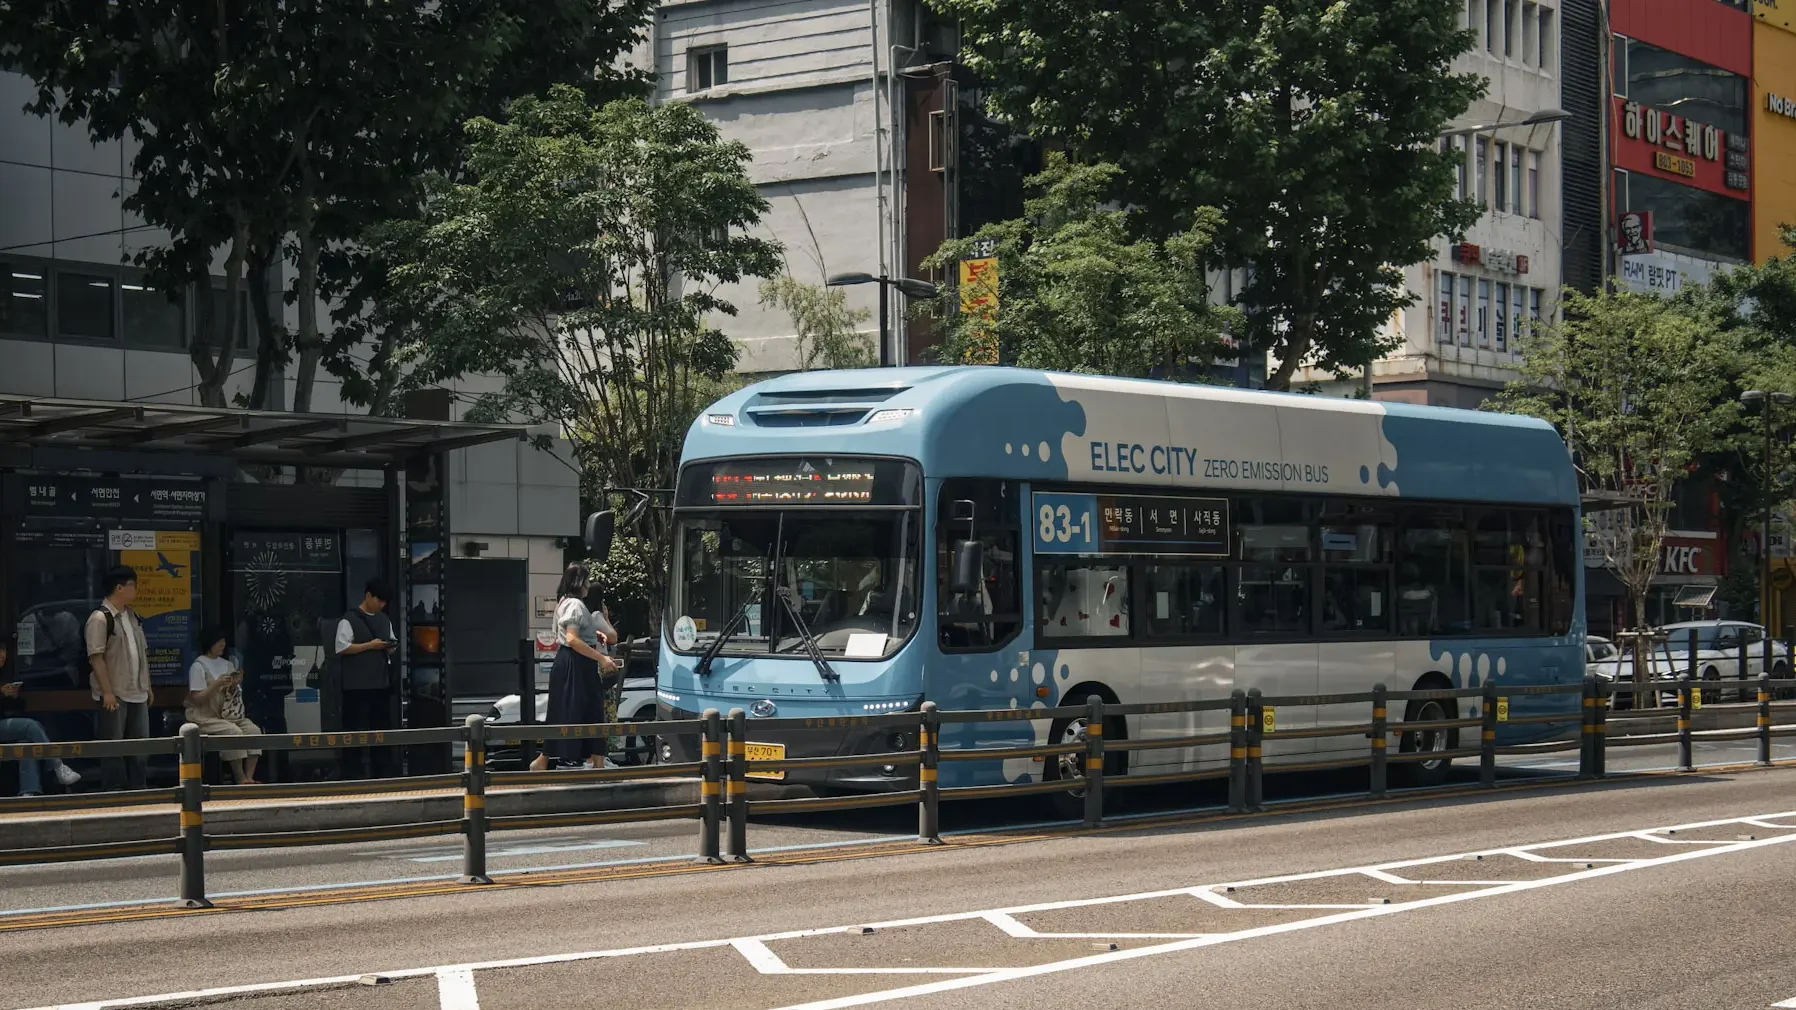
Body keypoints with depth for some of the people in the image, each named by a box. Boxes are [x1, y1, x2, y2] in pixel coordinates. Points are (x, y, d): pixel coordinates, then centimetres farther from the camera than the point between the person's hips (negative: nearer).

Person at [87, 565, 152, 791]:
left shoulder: (132, 616, 14)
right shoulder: (100, 618, -12)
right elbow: (96, 658, -15)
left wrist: (148, 686, 16)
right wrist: (107, 692, -19)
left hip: (137, 694, 8)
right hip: (115, 695, -8)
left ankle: (136, 788, 17)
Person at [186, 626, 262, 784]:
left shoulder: (227, 664, 15)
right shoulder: (199, 666, -5)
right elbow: (196, 699, -12)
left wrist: (235, 685, -6)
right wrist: (217, 684, -21)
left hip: (228, 715, 6)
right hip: (205, 717, -6)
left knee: (254, 730, -19)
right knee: (234, 732, -30)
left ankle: (249, 777, -25)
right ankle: (241, 779, -25)